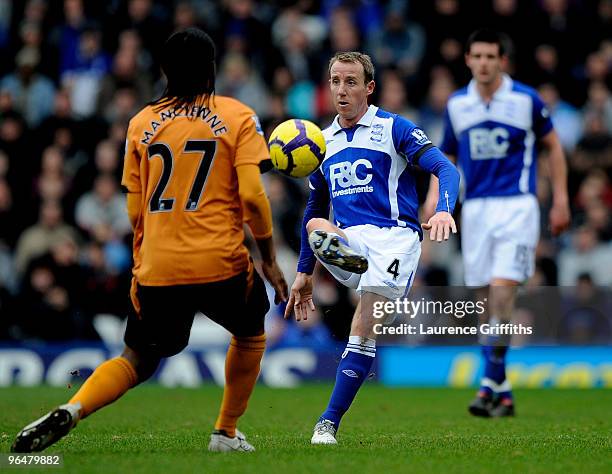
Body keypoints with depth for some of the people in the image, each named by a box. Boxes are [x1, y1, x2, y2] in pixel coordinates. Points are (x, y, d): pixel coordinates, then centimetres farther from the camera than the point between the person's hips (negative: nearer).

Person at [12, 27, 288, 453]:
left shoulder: (142, 123, 9)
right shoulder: (237, 117, 0)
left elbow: (135, 210, 10)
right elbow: (252, 196, -9)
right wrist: (269, 259, 2)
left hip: (157, 269, 2)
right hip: (222, 262, -2)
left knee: (137, 360, 12)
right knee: (250, 334, 27)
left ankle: (70, 412, -15)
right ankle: (226, 434, 26)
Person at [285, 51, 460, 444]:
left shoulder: (393, 128, 4)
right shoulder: (323, 142, 21)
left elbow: (445, 169, -7)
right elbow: (314, 209, 30)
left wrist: (443, 210, -28)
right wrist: (304, 273, 28)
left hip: (394, 234, -4)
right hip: (347, 240, 4)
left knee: (363, 331, -18)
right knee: (316, 228, -33)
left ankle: (329, 423, -12)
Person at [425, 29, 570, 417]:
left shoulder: (526, 100, -3)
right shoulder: (456, 105, 7)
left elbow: (553, 145, 7)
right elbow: (447, 156, 17)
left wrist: (561, 200, 3)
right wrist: (435, 194, 0)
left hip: (516, 206, -4)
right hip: (475, 208, 4)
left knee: (502, 290, -18)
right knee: (486, 301, 3)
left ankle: (492, 382, -13)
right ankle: (504, 392, 11)